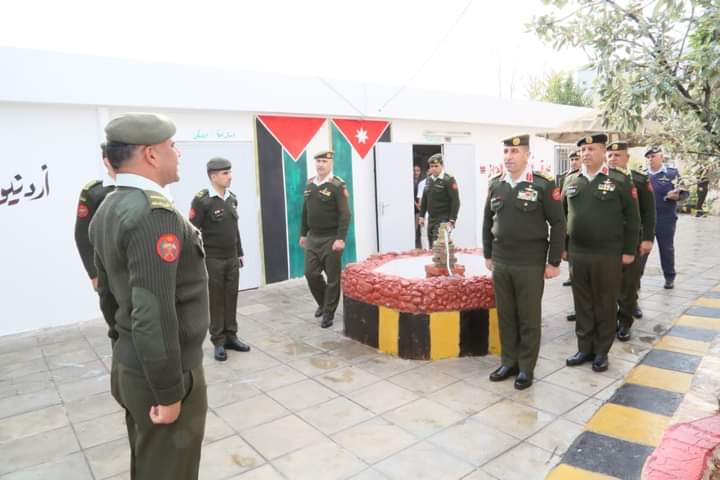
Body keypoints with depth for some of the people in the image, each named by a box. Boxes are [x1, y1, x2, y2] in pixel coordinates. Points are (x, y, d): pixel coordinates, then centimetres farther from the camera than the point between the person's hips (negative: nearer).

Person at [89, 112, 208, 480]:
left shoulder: (108, 210, 5)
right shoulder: (156, 214, -25)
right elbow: (154, 315, -30)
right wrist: (169, 393, -21)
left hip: (128, 366, 9)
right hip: (157, 374, -9)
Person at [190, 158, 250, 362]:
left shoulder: (232, 197, 7)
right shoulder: (202, 200, -13)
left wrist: (240, 253, 16)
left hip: (232, 259, 6)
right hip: (212, 260, -6)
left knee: (231, 299, 11)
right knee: (216, 301, 5)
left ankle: (231, 336, 23)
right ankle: (218, 342, 16)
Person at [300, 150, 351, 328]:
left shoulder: (337, 185, -11)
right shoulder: (309, 184, 9)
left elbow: (344, 215, -15)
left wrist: (340, 238, -22)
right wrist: (303, 233, 15)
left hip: (331, 238, -6)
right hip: (313, 237, 6)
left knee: (332, 277, 3)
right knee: (311, 273, 7)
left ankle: (329, 313, 16)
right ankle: (323, 303, 31)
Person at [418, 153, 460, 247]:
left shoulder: (449, 180, -10)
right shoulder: (428, 180, 10)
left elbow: (455, 201, -13)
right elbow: (424, 199, 18)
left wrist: (452, 220, -17)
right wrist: (422, 215, 14)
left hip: (443, 220, -7)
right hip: (431, 219, 7)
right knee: (432, 247, 12)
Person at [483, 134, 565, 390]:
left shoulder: (543, 185, -8)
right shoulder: (495, 185, 6)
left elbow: (558, 224, -7)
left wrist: (554, 262, -7)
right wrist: (487, 255, 12)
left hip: (531, 264, -4)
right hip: (500, 263, 4)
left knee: (529, 318, 8)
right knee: (505, 316, 13)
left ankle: (526, 368, 22)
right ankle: (509, 362, 28)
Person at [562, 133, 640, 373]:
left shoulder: (619, 180, -3)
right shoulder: (570, 180, 7)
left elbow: (632, 218, -2)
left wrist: (629, 251, -5)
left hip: (608, 255, -3)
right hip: (577, 254, 3)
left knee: (605, 305, 8)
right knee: (582, 305, 11)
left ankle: (602, 352, 21)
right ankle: (585, 348, 23)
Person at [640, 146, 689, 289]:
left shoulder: (672, 173, 0)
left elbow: (685, 192, -2)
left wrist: (676, 196, -23)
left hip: (665, 219, -2)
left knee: (667, 249, 8)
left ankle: (669, 278, 21)